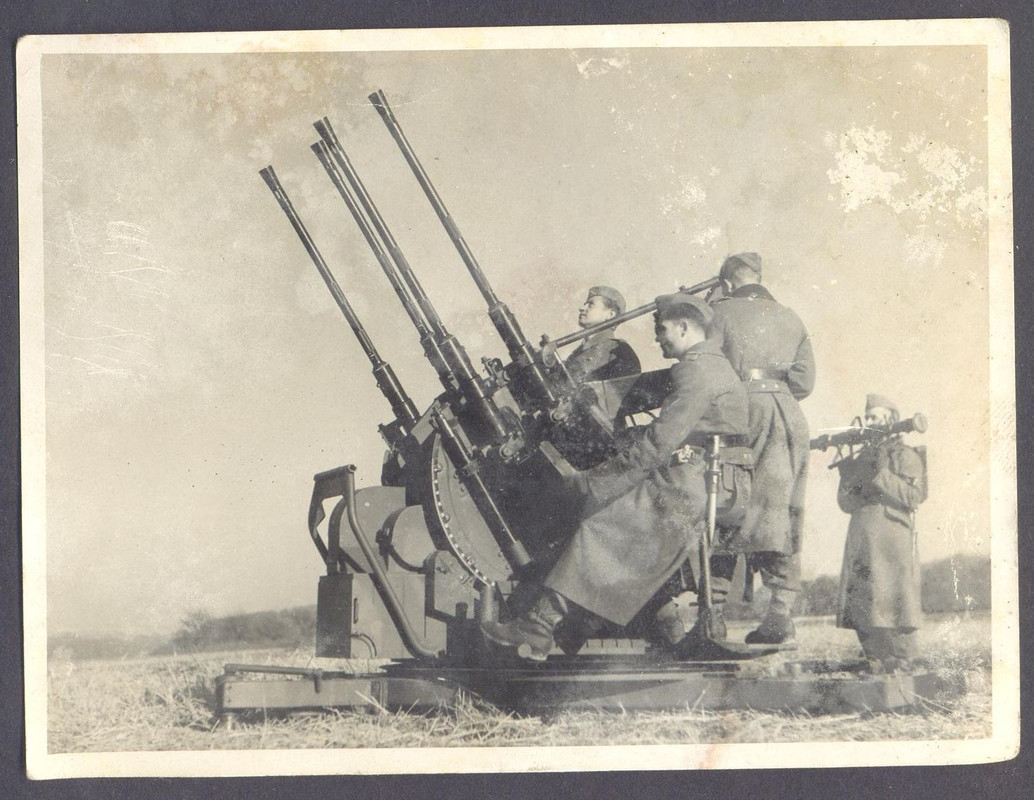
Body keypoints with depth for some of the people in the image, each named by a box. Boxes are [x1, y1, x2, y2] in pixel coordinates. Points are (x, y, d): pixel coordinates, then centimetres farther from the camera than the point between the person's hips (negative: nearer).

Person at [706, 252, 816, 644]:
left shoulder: (723, 311, 5)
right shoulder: (791, 319, 17)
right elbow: (805, 381, 10)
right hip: (787, 418, 4)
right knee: (780, 514, 4)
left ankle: (712, 611, -2)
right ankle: (781, 611, -3)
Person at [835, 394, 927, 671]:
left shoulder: (905, 455, 1)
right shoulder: (862, 456, 19)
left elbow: (912, 497, -11)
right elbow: (846, 503, 13)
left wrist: (879, 474, -15)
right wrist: (851, 479, -6)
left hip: (893, 544, -7)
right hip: (861, 545, 7)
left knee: (891, 605, -11)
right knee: (861, 606, 5)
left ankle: (902, 670, -8)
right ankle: (876, 666, 13)